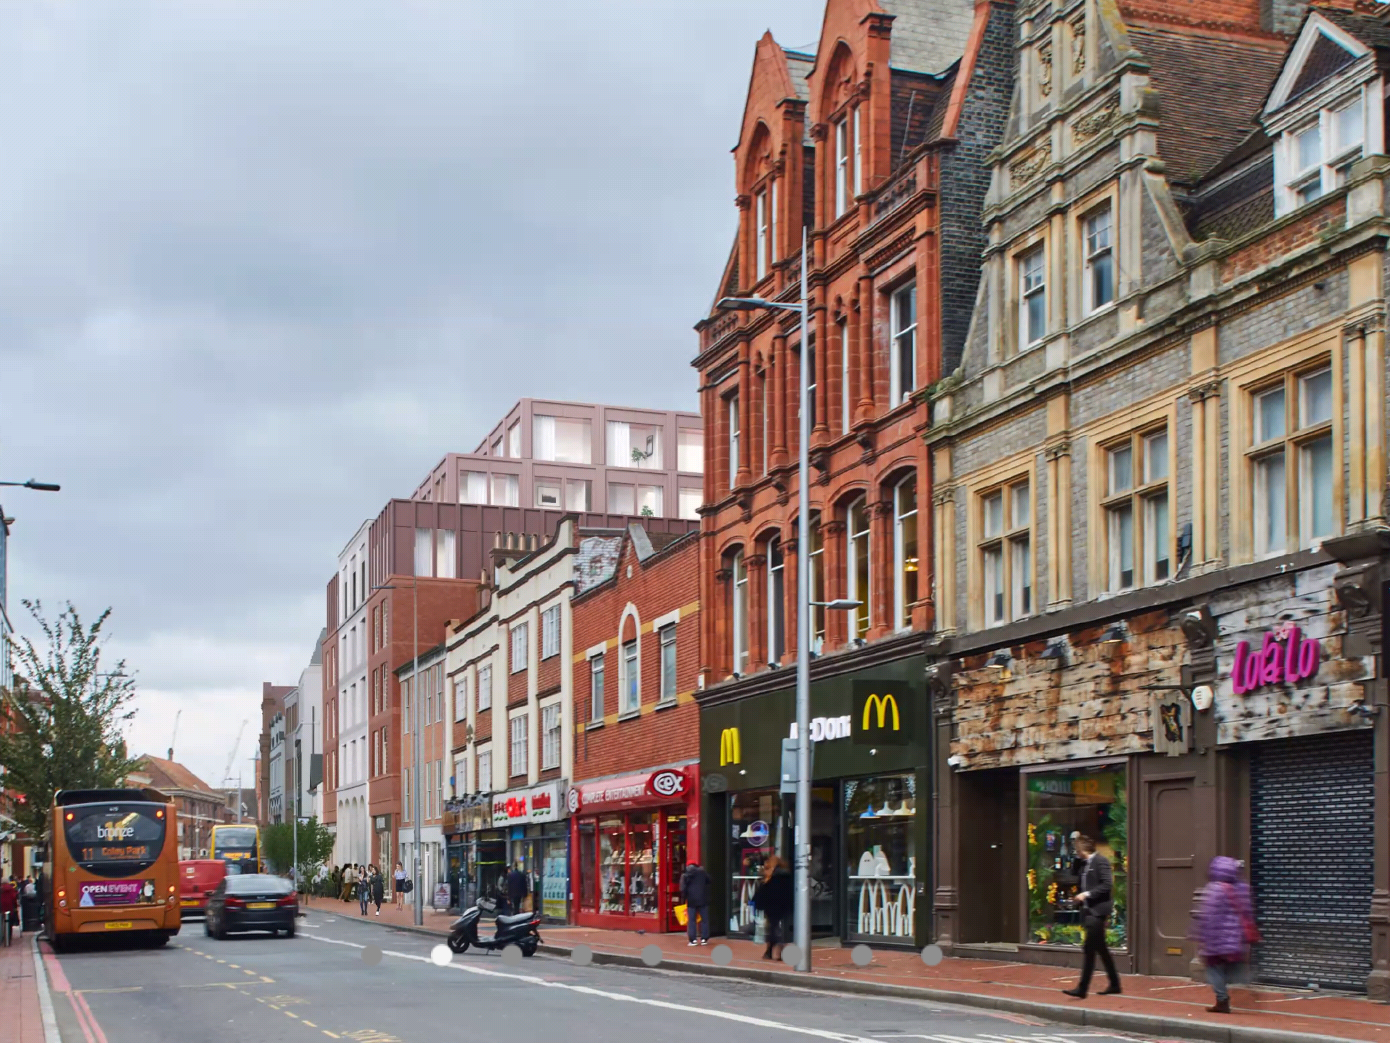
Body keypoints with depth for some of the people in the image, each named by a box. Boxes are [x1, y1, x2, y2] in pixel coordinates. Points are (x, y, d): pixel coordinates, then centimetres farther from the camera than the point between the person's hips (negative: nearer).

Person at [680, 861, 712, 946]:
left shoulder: (685, 876, -1)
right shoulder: (702, 873, 3)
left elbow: (683, 889, -7)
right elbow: (711, 881, 14)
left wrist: (683, 899, 3)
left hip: (691, 901, -1)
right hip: (703, 900, 1)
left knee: (691, 920, 3)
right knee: (704, 920, 10)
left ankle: (692, 940, -3)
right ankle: (704, 938, 7)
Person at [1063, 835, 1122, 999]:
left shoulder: (1101, 861, -11)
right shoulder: (1085, 864, 15)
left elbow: (1107, 885, -19)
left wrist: (1087, 894, -20)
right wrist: (1081, 897, 10)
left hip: (1098, 910, -10)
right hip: (1089, 910, 10)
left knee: (1089, 949, -12)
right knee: (1101, 949, 14)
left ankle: (1082, 988, -14)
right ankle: (1114, 984, 23)